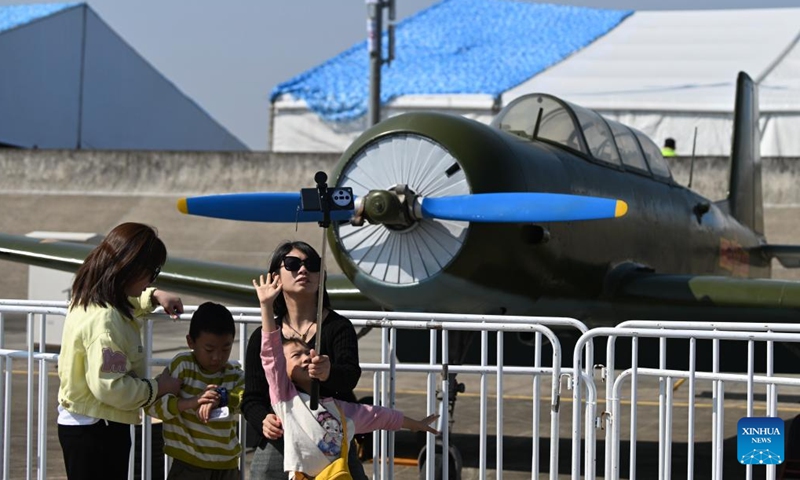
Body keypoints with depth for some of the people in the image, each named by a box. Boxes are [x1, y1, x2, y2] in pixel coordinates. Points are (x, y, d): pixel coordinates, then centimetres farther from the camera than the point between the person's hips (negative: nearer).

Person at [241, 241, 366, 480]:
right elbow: (251, 398, 7)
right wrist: (263, 420, -16)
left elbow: (350, 375, -15)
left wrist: (329, 373, -39)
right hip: (277, 448, 1)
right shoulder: (262, 337, 8)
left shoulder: (338, 327, 2)